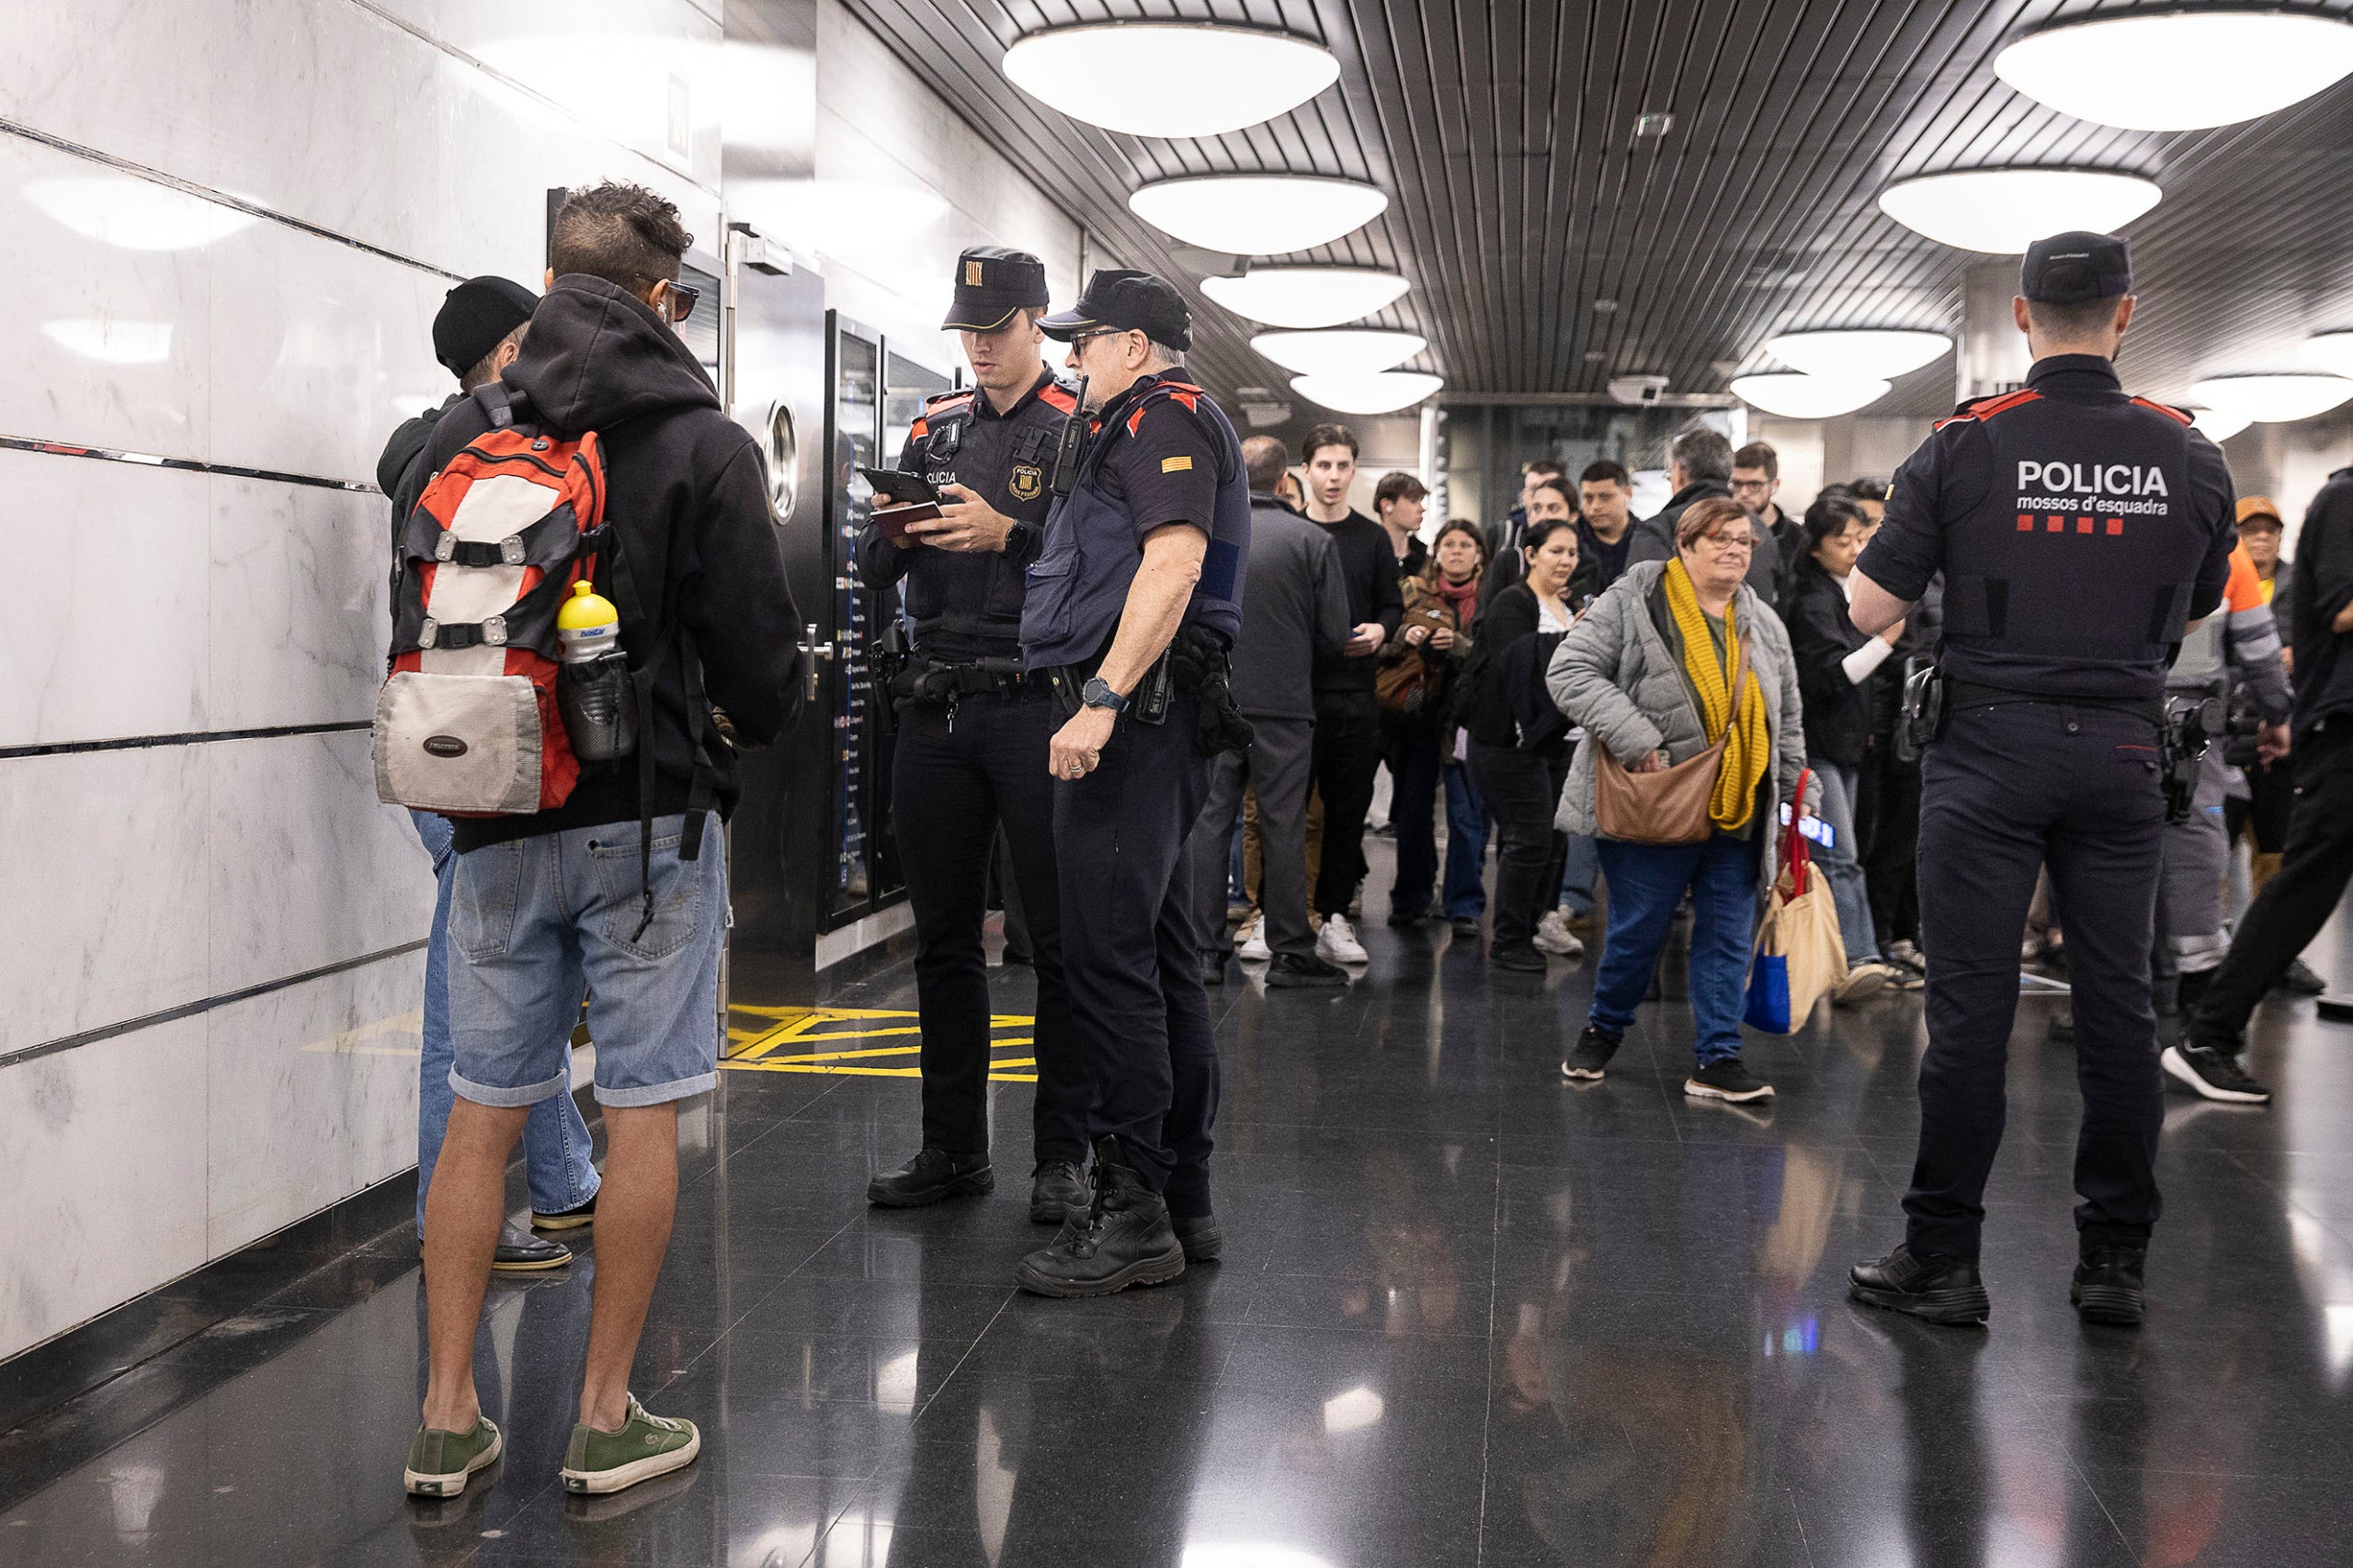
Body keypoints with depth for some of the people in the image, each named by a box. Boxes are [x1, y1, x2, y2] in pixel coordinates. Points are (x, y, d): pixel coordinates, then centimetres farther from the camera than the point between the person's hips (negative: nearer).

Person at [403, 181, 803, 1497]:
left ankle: (448, 1417, 16)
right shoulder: (705, 444, -8)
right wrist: (762, 724, 13)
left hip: (498, 819, 4)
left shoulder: (461, 436, 4)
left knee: (482, 1111, 11)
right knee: (643, 1111, 5)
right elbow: (759, 651, -9)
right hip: (649, 818, -4)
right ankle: (608, 1420, 12)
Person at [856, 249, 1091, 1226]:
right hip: (936, 709, 5)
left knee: (1058, 940, 0)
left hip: (1036, 707, -5)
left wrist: (1006, 533, -20)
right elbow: (871, 570, 13)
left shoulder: (1080, 428, 1)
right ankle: (953, 1148, 20)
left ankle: (1062, 1154, 10)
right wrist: (892, 529, -8)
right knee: (944, 936, 10)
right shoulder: (934, 427, 17)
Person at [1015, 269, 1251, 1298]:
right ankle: (1183, 1202, 18)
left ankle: (1132, 1212, -6)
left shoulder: (1162, 415, -6)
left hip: (1130, 719, -11)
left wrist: (1102, 700, -25)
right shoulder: (1159, 426, 26)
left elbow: (1173, 564, -20)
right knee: (1158, 956, 12)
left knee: (1110, 959, -11)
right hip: (1151, 723, 11)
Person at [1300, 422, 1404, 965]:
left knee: (1348, 808, 4)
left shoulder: (1373, 539, 12)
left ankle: (1334, 915, 12)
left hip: (1355, 692, 2)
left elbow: (1391, 605, 13)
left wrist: (1380, 630, -8)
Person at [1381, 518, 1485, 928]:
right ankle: (1411, 898, 8)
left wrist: (1460, 645, -19)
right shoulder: (1414, 592, 9)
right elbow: (1383, 647, 5)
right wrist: (1404, 636, -15)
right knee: (1413, 807, -1)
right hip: (1418, 714, 0)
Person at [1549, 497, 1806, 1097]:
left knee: (1727, 937, 5)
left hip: (1738, 816, 5)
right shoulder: (1632, 602, -5)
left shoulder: (1765, 625, 13)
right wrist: (1634, 738, -21)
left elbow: (1788, 722, 20)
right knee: (1638, 930, 5)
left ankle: (1717, 1059, 12)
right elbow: (1571, 671, -13)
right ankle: (1605, 1029, 28)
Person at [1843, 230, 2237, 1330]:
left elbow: (1871, 611, -5)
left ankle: (1943, 1259, 6)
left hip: (1991, 740, -2)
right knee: (2116, 1000, 9)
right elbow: (2195, 614, 14)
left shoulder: (1964, 446, -6)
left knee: (1971, 1002, 1)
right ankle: (2115, 1259, 16)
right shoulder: (2187, 455, 2)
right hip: (2121, 747, 2)